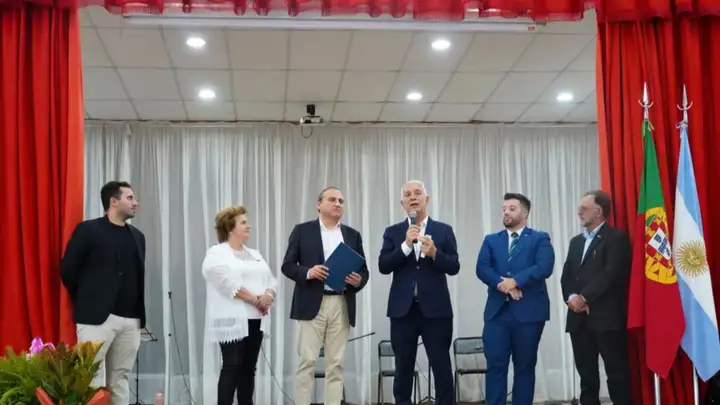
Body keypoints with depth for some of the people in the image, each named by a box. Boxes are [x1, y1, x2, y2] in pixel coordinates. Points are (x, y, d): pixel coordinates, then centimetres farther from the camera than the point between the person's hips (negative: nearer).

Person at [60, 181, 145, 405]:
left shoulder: (137, 236, 15)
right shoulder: (88, 230, -3)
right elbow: (68, 270, -1)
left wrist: (139, 314, 14)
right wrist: (86, 301, 7)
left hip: (131, 319, 6)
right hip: (97, 316, -5)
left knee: (120, 379, 9)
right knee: (92, 378, -6)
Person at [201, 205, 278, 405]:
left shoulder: (255, 255, 19)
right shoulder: (216, 253, -3)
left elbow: (271, 280, 12)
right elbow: (229, 283, -16)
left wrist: (267, 296, -9)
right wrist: (254, 299, -16)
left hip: (255, 319, 7)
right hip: (233, 319, -7)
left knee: (249, 369, 8)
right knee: (231, 368, -8)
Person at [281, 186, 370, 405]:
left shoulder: (352, 235, 14)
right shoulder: (303, 230, 5)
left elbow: (363, 270, 13)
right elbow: (287, 265, 2)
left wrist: (359, 281, -9)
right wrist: (308, 272, -17)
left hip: (342, 305, 3)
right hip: (312, 304, -3)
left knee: (335, 363, 5)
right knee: (307, 360, -4)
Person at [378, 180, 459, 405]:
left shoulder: (444, 231, 6)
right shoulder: (393, 232, 8)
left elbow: (454, 267, -1)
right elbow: (383, 266, -4)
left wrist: (434, 253, -18)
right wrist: (406, 245, -15)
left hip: (435, 309, -1)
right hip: (403, 309, 1)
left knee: (442, 368, 0)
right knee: (403, 369, 7)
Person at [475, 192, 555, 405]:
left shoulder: (540, 238, 5)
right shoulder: (491, 240, 14)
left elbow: (545, 267, -11)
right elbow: (481, 268, 0)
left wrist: (515, 280, -20)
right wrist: (501, 283, -17)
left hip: (529, 311, -2)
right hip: (497, 311, 2)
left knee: (525, 366, 5)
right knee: (495, 365, -2)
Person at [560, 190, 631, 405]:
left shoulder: (616, 237, -3)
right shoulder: (576, 241, 21)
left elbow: (611, 274, -15)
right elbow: (566, 276, 13)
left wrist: (584, 297, -15)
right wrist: (571, 297, -6)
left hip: (607, 317, -7)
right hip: (579, 319, 7)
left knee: (617, 372, -2)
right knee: (586, 374, 9)